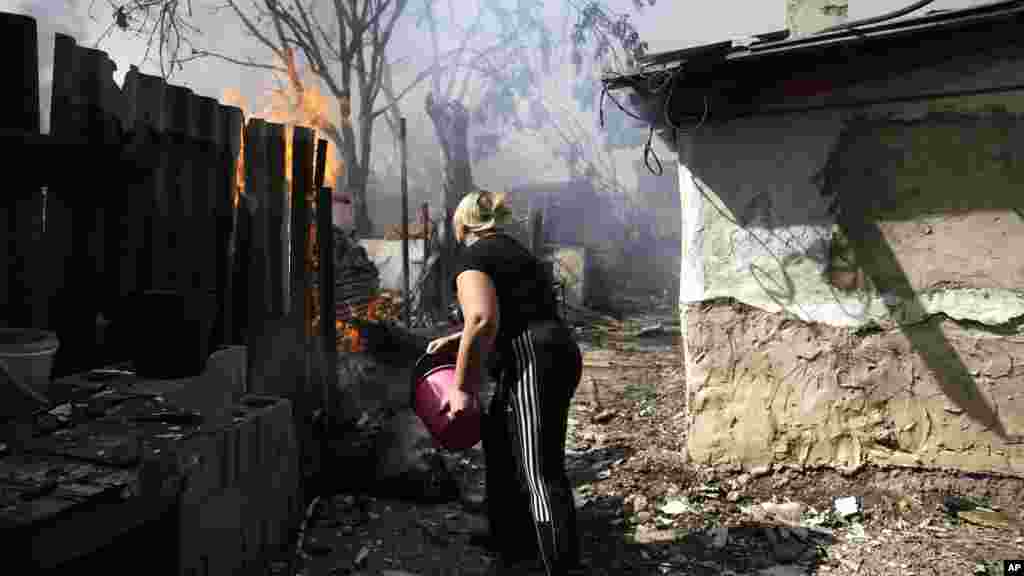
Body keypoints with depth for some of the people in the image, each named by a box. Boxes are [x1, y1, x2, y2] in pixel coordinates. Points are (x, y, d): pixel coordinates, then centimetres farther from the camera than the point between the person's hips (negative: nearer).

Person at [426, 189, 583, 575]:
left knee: (540, 471, -9)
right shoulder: (512, 251, 24)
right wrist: (454, 340, 37)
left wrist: (462, 388, -15)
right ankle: (511, 544, 39)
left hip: (534, 363, -10)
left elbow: (483, 320, -21)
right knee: (502, 444, 24)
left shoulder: (472, 257, -5)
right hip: (556, 353, 10)